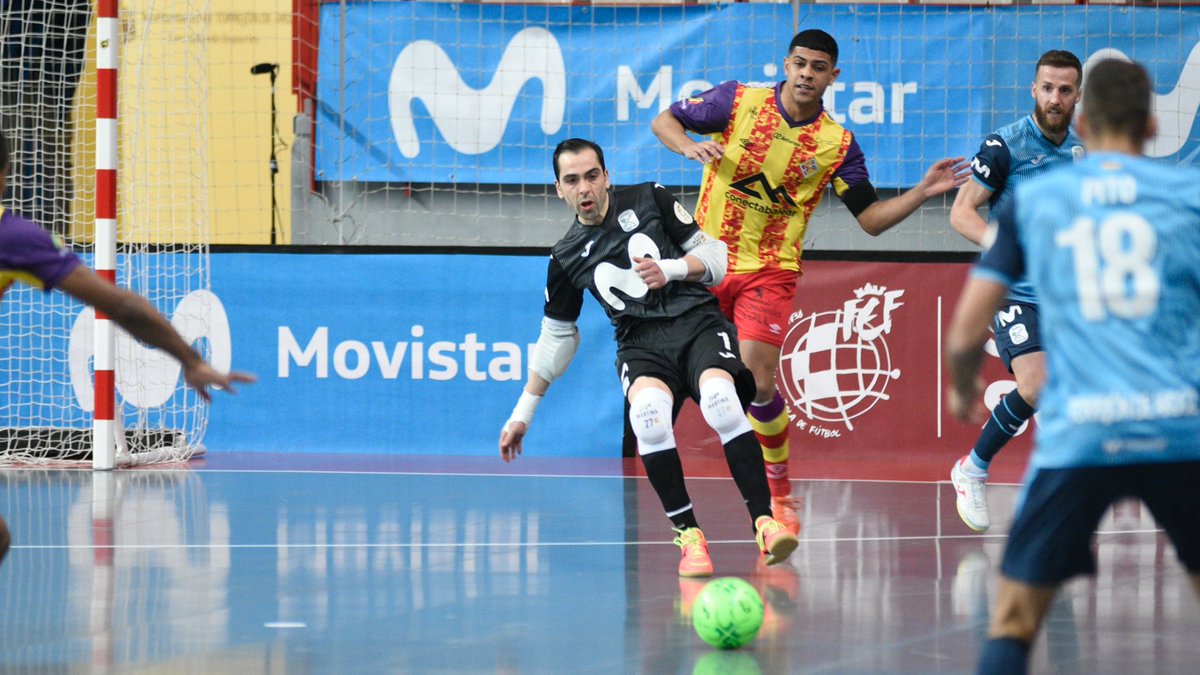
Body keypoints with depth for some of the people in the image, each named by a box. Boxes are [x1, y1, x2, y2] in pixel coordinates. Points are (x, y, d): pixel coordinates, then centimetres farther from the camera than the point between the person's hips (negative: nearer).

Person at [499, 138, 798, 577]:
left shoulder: (650, 200, 7)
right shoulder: (567, 257, 12)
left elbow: (713, 254, 11)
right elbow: (556, 336, 23)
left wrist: (671, 269, -10)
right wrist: (524, 412, 24)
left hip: (697, 322, -1)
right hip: (641, 342, 1)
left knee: (721, 402, -34)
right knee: (648, 415, -35)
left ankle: (764, 523, -31)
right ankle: (688, 535, -27)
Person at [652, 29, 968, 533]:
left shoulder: (837, 144, -2)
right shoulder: (739, 101, -4)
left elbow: (870, 219, 4)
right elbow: (663, 121, 4)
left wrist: (923, 192, -9)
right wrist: (690, 146, -17)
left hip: (769, 271, -2)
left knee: (757, 379, -16)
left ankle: (779, 492, 1)